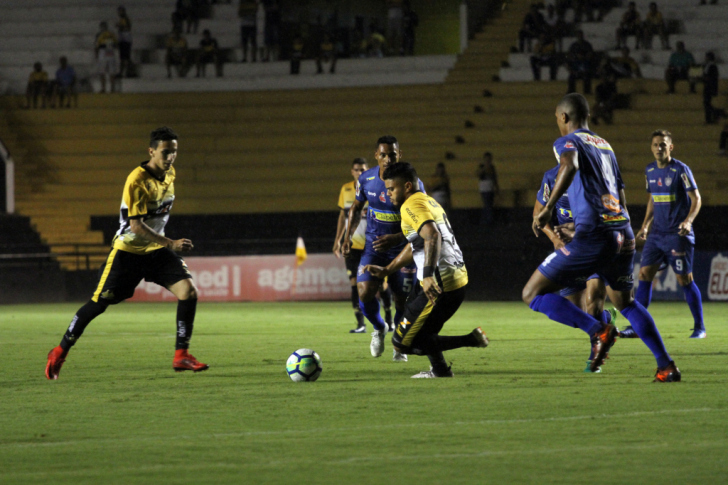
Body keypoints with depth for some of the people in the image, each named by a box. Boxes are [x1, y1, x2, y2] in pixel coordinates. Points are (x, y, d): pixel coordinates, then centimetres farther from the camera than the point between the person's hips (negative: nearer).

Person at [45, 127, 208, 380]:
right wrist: (170, 243, -31)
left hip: (156, 250, 6)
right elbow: (136, 226, -27)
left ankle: (181, 355, -6)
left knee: (189, 291, -13)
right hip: (128, 251, -6)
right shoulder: (137, 180, -23)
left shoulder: (169, 173, 2)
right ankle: (60, 353, 13)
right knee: (99, 303, -3)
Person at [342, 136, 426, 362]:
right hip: (373, 246, 2)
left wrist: (395, 239, -29)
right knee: (365, 293, -16)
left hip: (402, 250, -2)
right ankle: (379, 328, 16)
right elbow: (356, 207, 13)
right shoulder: (366, 180, -7)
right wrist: (348, 236, 2)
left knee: (402, 301, 2)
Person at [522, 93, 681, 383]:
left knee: (533, 294, -2)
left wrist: (549, 208, -30)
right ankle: (666, 366, 18)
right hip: (624, 234, 8)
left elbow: (569, 164, -25)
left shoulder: (568, 141, 0)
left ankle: (597, 330, -16)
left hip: (593, 238, -8)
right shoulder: (605, 146, 23)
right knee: (625, 302, 27)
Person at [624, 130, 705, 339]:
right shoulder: (650, 171, 10)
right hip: (656, 233, 6)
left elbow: (696, 199, -9)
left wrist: (688, 220, -24)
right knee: (645, 274, -1)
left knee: (685, 279, -5)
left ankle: (699, 327, 4)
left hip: (677, 235, -6)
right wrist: (645, 225, 15)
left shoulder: (680, 170, -9)